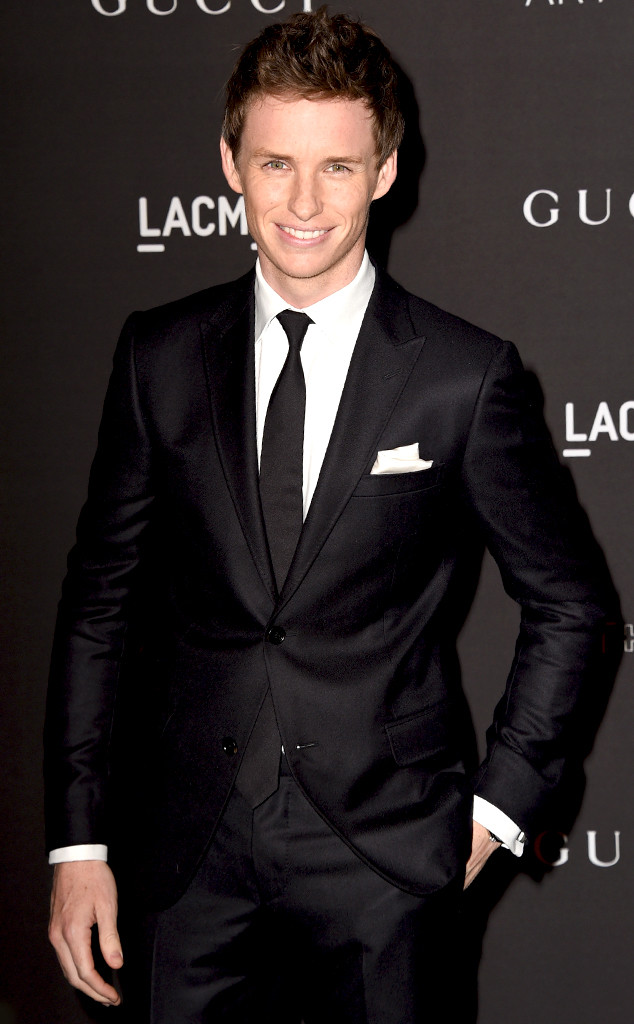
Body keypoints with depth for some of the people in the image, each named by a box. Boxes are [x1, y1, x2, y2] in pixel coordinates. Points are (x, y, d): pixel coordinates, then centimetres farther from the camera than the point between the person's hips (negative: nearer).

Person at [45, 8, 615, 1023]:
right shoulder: (160, 355, 1)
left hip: (386, 866, -2)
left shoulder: (467, 376, -6)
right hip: (191, 862, 2)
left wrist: (498, 804, 0)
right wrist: (80, 842, 1)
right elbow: (100, 602, 4)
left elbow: (569, 601, 3)